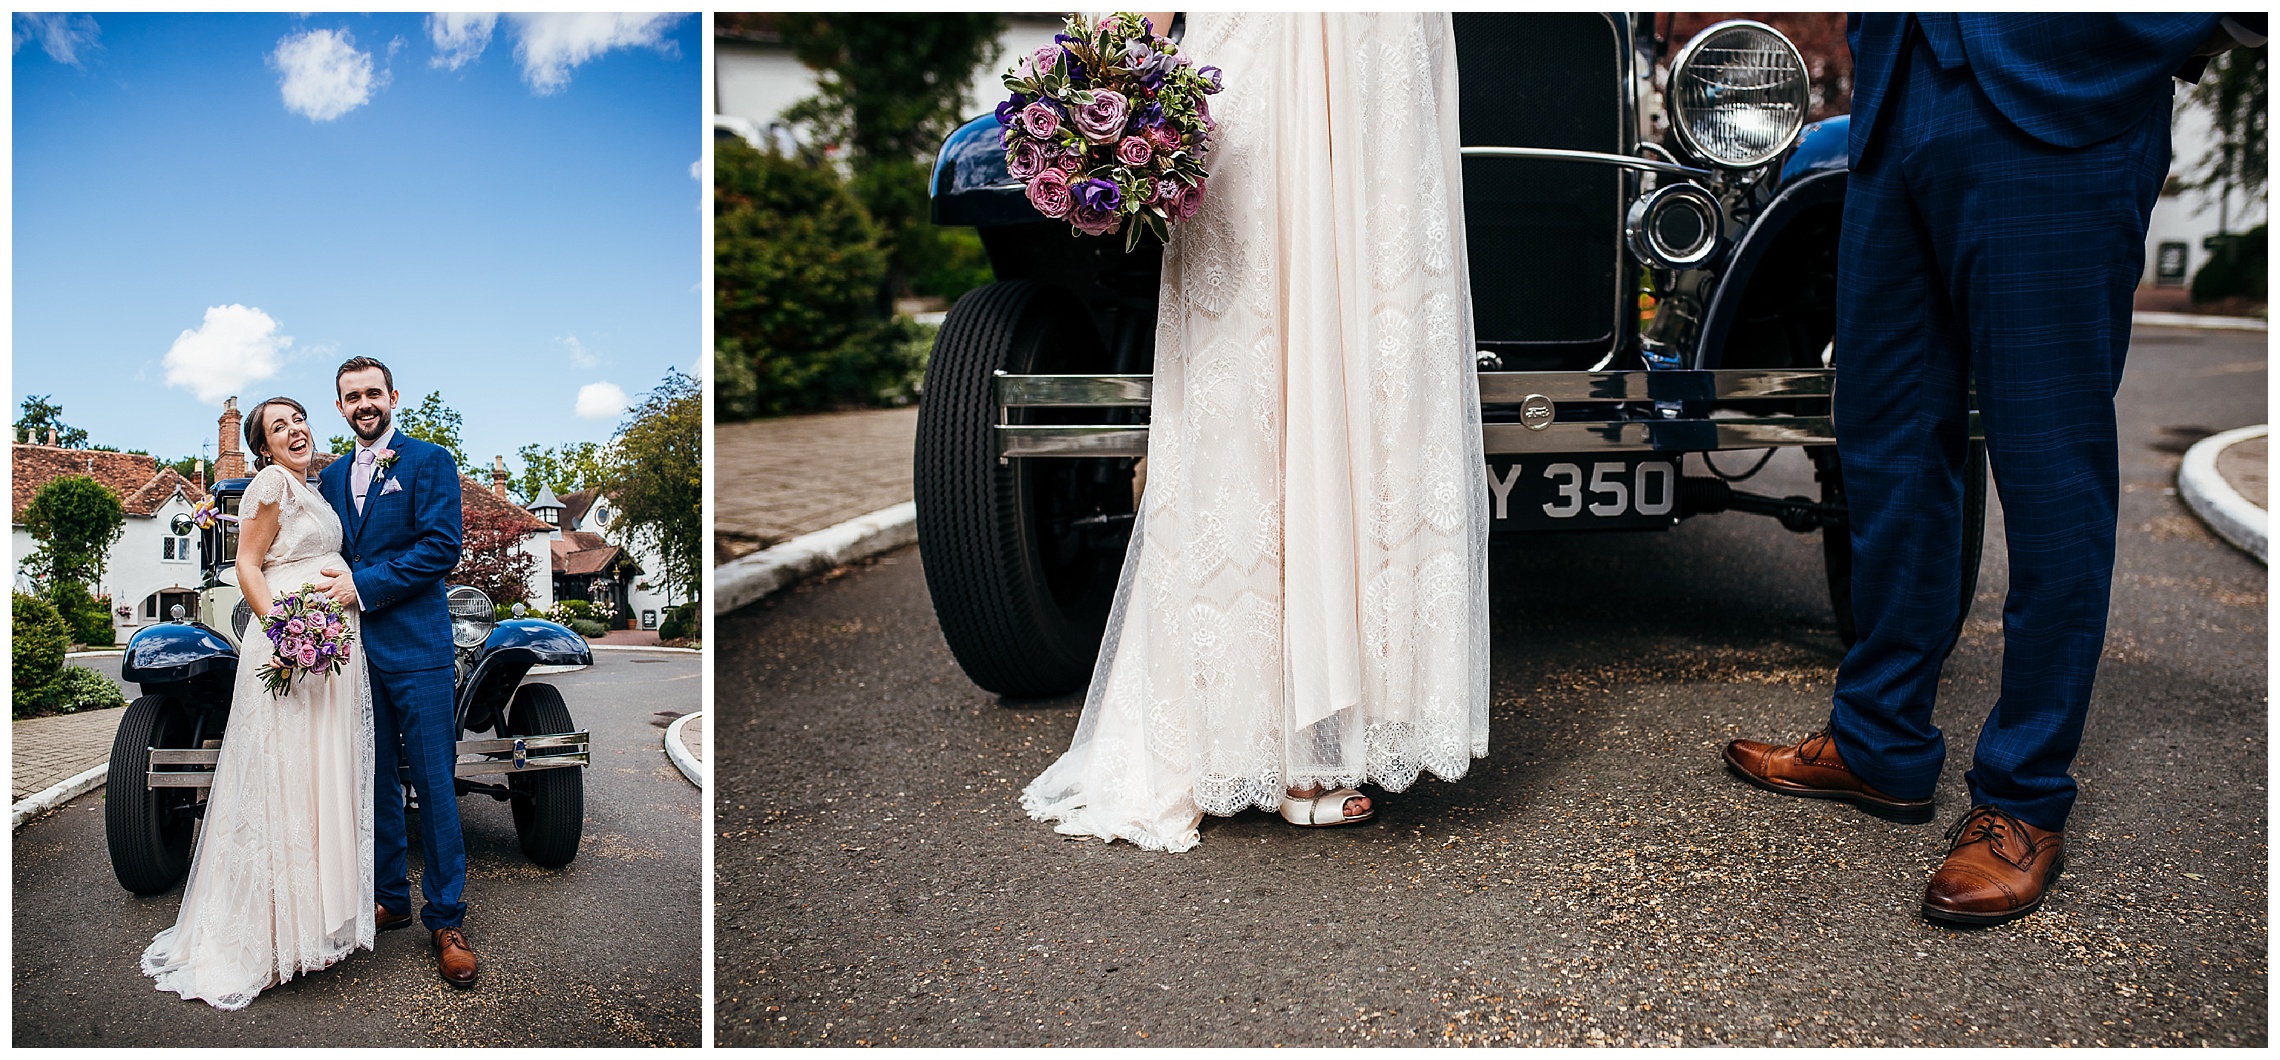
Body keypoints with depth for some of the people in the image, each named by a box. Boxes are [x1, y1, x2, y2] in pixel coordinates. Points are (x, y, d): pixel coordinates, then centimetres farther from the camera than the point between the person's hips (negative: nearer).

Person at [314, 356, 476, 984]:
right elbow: (328, 556, 19)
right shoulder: (332, 476, 18)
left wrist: (363, 585, -14)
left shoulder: (429, 461, 0)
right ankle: (390, 898, 23)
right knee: (374, 780, 11)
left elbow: (441, 547, -11)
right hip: (352, 646, 6)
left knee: (434, 783, -4)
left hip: (415, 647, -5)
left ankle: (445, 919, 1)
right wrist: (334, 589, -1)